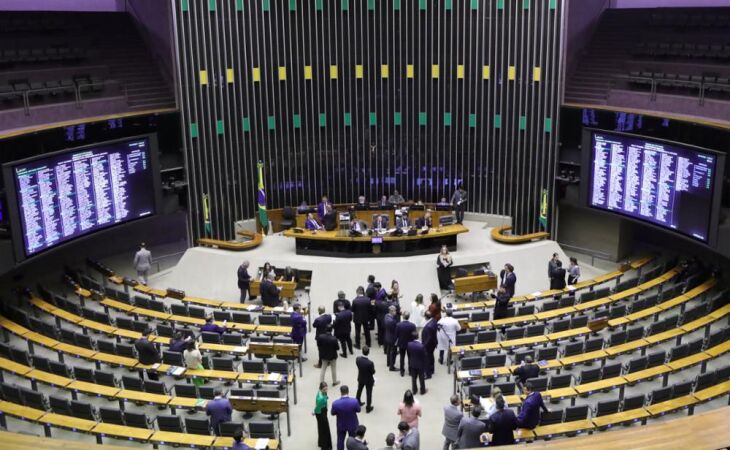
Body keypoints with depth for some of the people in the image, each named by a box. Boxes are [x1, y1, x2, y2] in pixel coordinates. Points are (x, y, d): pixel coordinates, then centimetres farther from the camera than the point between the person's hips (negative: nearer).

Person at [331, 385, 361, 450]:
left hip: (341, 425, 0)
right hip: (353, 425, 0)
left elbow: (333, 413, -10)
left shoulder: (335, 403, -29)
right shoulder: (354, 401, -29)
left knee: (340, 440, 23)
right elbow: (358, 410, -10)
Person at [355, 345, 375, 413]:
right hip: (369, 380, -5)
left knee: (359, 390, 29)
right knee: (369, 393, 17)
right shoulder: (370, 363, -37)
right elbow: (373, 372, -21)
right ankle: (368, 407, 32)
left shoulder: (357, 359, -23)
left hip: (360, 379, 5)